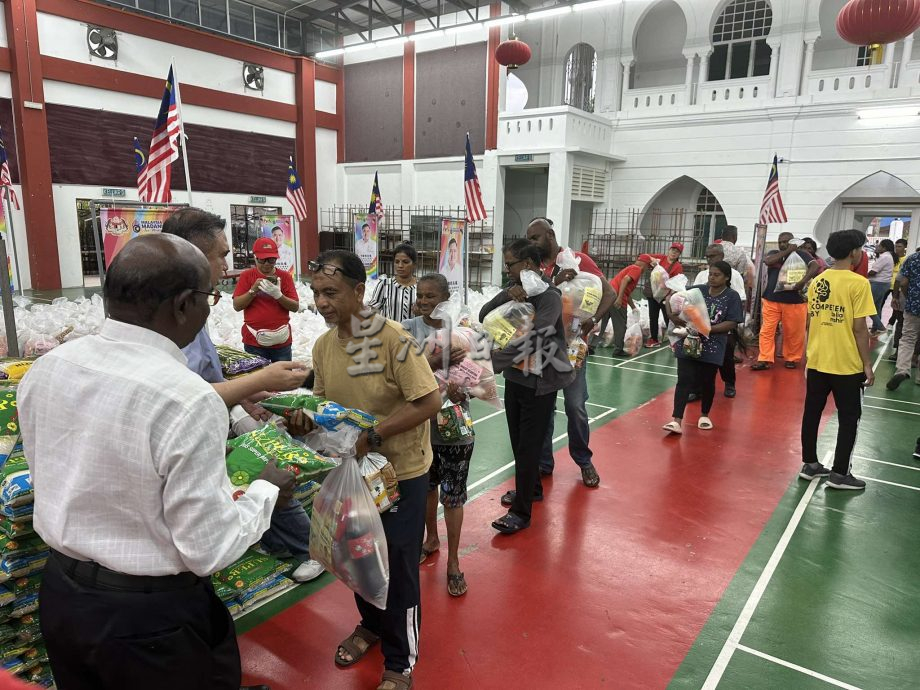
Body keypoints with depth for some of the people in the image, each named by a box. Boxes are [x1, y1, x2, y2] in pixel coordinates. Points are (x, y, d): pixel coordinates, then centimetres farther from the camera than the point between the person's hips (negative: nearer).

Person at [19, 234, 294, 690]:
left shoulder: (45, 369, -7)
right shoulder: (188, 400, -29)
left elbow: (56, 479, 8)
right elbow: (208, 551, -22)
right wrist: (266, 492, -6)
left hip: (60, 597, 7)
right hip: (152, 617, -6)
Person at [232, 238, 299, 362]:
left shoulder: (285, 276, 4)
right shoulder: (247, 276, 3)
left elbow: (295, 307, -1)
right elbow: (237, 306, -2)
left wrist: (278, 294, -17)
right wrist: (253, 290, -16)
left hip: (281, 340, 1)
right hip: (254, 341, -1)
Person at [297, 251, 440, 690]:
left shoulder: (393, 340, -24)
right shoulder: (322, 345, -4)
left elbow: (430, 402, -25)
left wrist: (372, 437, -28)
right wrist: (305, 417, -13)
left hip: (400, 472, -6)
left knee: (398, 567, 7)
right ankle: (371, 624, 50)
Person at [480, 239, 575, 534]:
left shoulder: (549, 296, -18)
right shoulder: (516, 290, 5)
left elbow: (530, 340, -31)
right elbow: (484, 316, -1)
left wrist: (490, 363, -36)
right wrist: (506, 295, -18)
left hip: (539, 383, -7)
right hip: (515, 378, 7)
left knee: (528, 446, 0)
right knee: (518, 441, 19)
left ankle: (521, 512, 13)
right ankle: (531, 488, 41)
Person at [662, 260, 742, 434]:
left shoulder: (732, 297, -4)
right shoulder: (697, 290, 3)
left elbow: (732, 323, -11)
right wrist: (672, 316, -14)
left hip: (712, 347, -1)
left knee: (707, 382, 12)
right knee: (684, 380, -5)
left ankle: (704, 415, 35)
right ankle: (677, 420, -8)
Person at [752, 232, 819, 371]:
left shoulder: (801, 255, 2)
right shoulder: (774, 253, 11)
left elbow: (815, 266, -13)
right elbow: (767, 261, -12)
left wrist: (803, 281, -26)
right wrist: (787, 251, -10)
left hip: (794, 301, -2)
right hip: (771, 300, 2)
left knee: (794, 333, 6)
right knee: (767, 331, -2)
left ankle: (792, 359, 21)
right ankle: (765, 360, 1)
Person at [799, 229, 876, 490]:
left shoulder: (817, 281, 4)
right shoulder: (858, 283, -14)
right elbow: (859, 328, -14)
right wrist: (867, 364, -6)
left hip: (816, 361, 6)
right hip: (846, 364, -5)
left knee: (812, 413, 14)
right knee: (849, 419, 8)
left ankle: (809, 464, 23)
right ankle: (839, 473, 13)